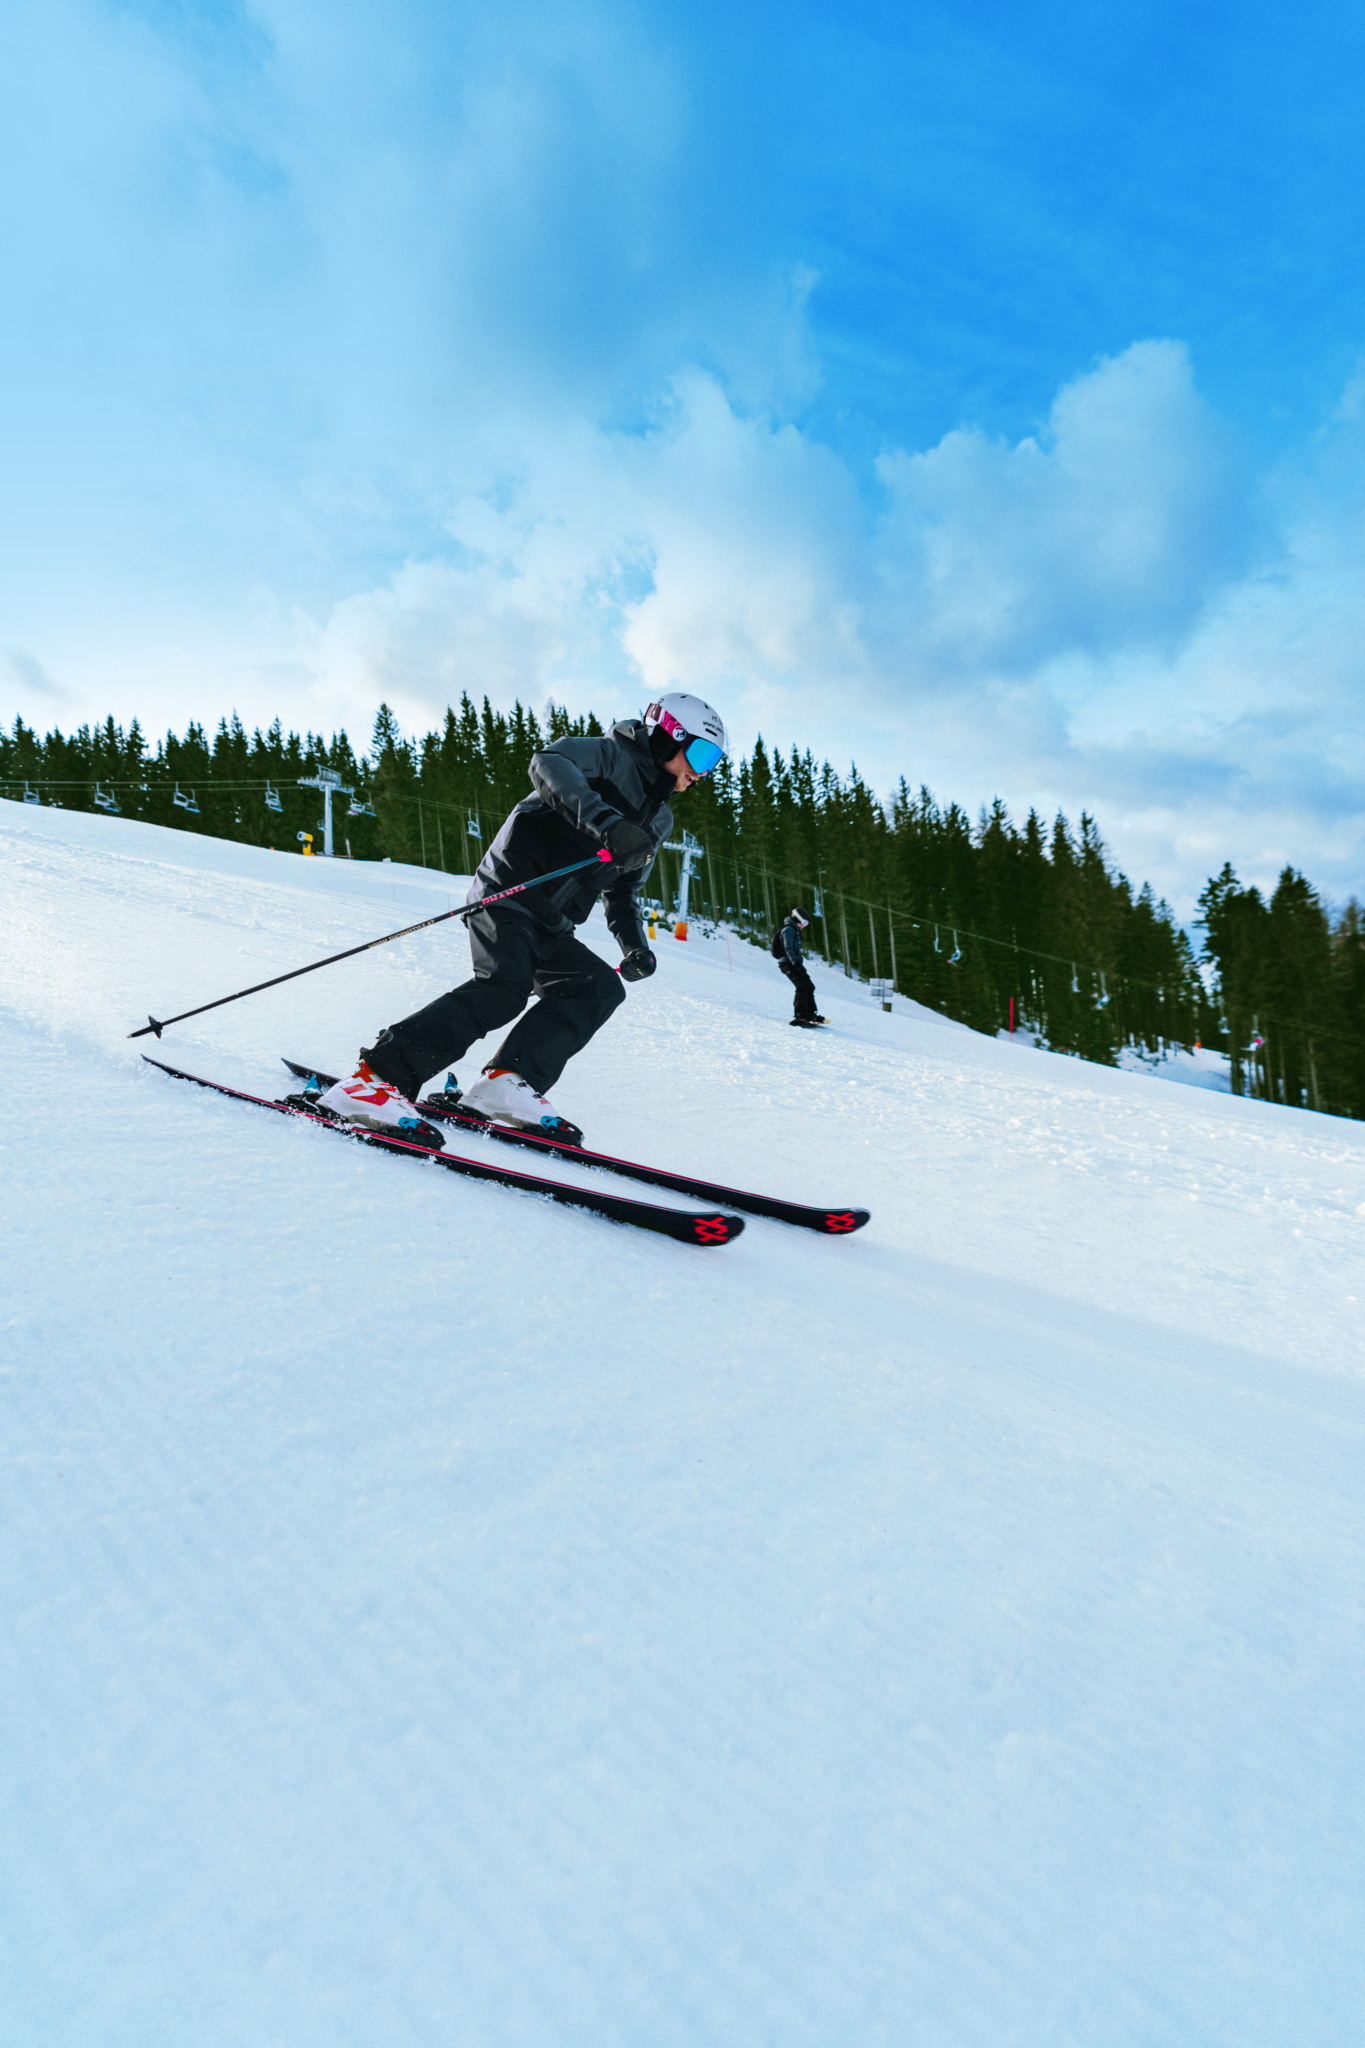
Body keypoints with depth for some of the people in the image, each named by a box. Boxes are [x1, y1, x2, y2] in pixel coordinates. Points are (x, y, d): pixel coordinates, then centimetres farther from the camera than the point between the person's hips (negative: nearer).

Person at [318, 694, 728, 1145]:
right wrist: (606, 822, -38)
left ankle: (507, 1084, -16)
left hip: (549, 929, 9)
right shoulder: (613, 754, -1)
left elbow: (622, 892, 28)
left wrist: (635, 946, 8)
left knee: (601, 987, -8)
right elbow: (549, 763, -22)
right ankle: (377, 1078, -27)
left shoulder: (659, 822, 22)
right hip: (507, 894, -8)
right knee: (503, 989, -27)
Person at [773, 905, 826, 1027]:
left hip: (794, 963, 10)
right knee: (802, 986, -19)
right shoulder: (788, 929, -9)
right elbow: (788, 949, -20)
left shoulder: (794, 930, 23)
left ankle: (811, 1014, 11)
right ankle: (800, 1015, -24)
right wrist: (796, 963, -28)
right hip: (788, 963, -10)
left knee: (809, 986, 9)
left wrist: (798, 964, 24)